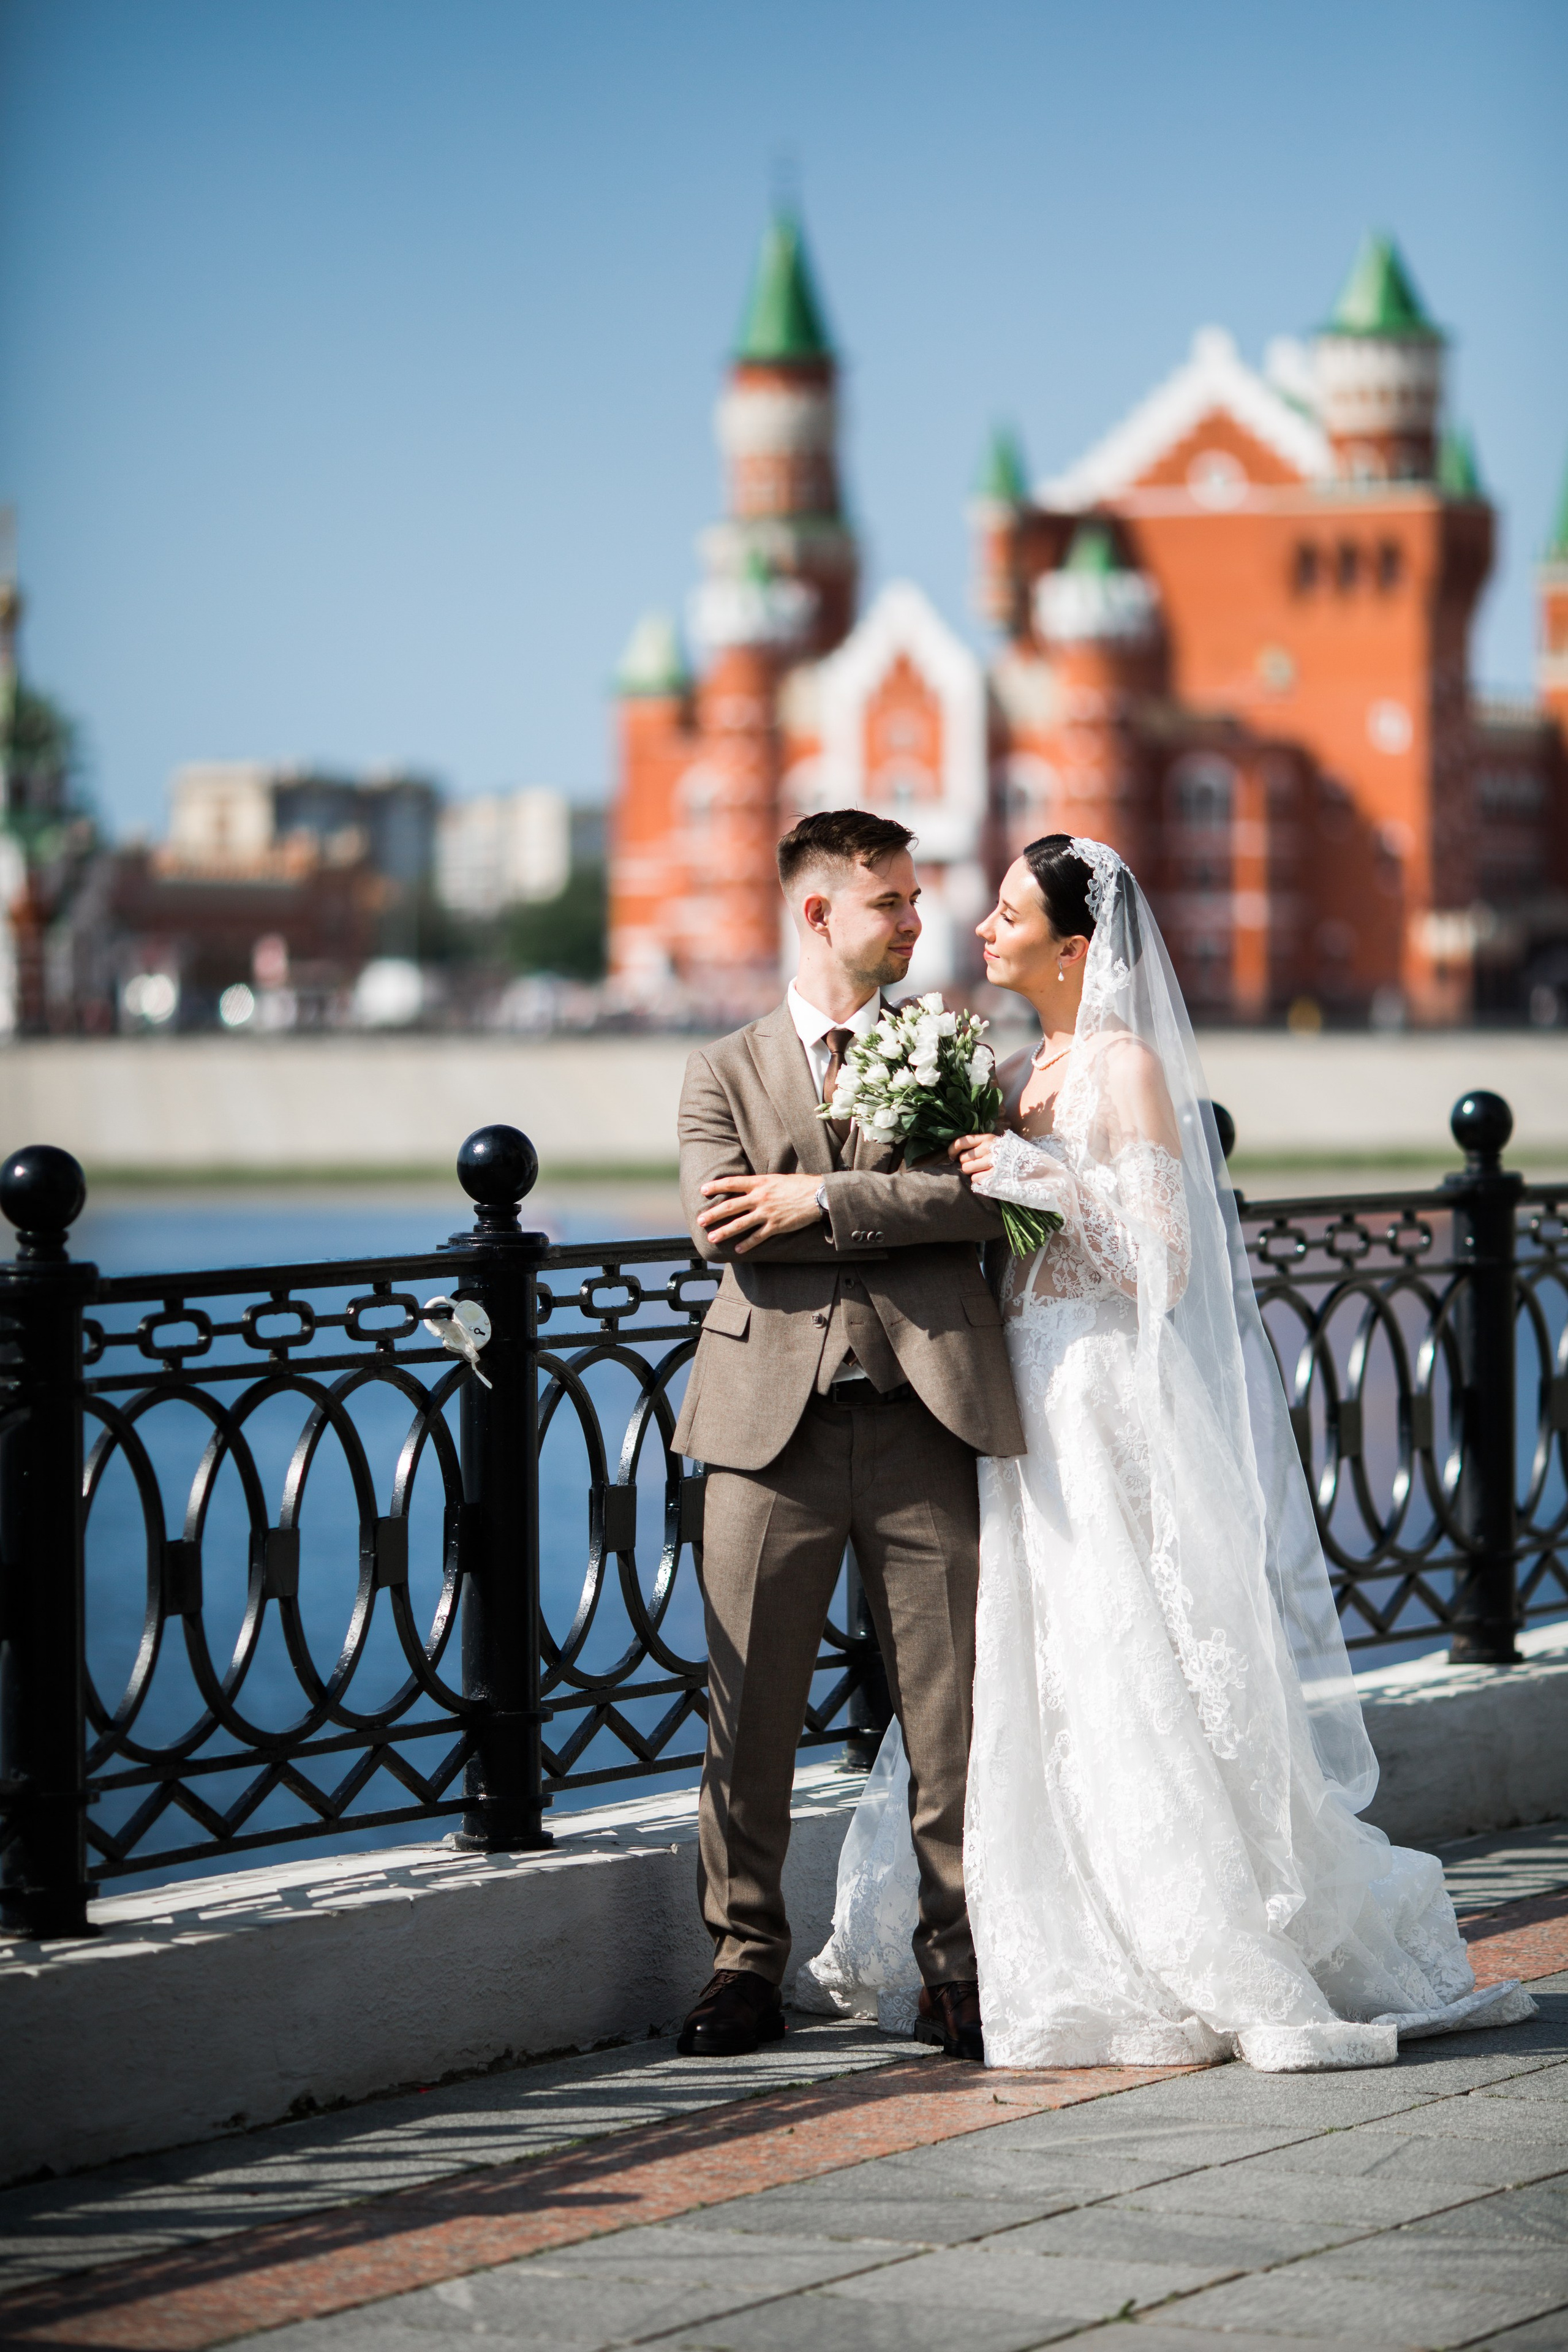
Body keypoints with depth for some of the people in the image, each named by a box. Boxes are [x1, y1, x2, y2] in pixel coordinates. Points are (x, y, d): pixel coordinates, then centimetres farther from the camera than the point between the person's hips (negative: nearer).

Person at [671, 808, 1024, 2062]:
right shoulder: (725, 1070, 13)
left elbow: (984, 1197, -6)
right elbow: (722, 1224, -5)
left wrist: (818, 1202, -10)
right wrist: (902, 1219, -7)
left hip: (923, 1412, 0)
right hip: (773, 1418, 0)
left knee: (950, 1710, 1)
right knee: (750, 1711, 1)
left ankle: (957, 1969, 9)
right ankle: (746, 1964, 11)